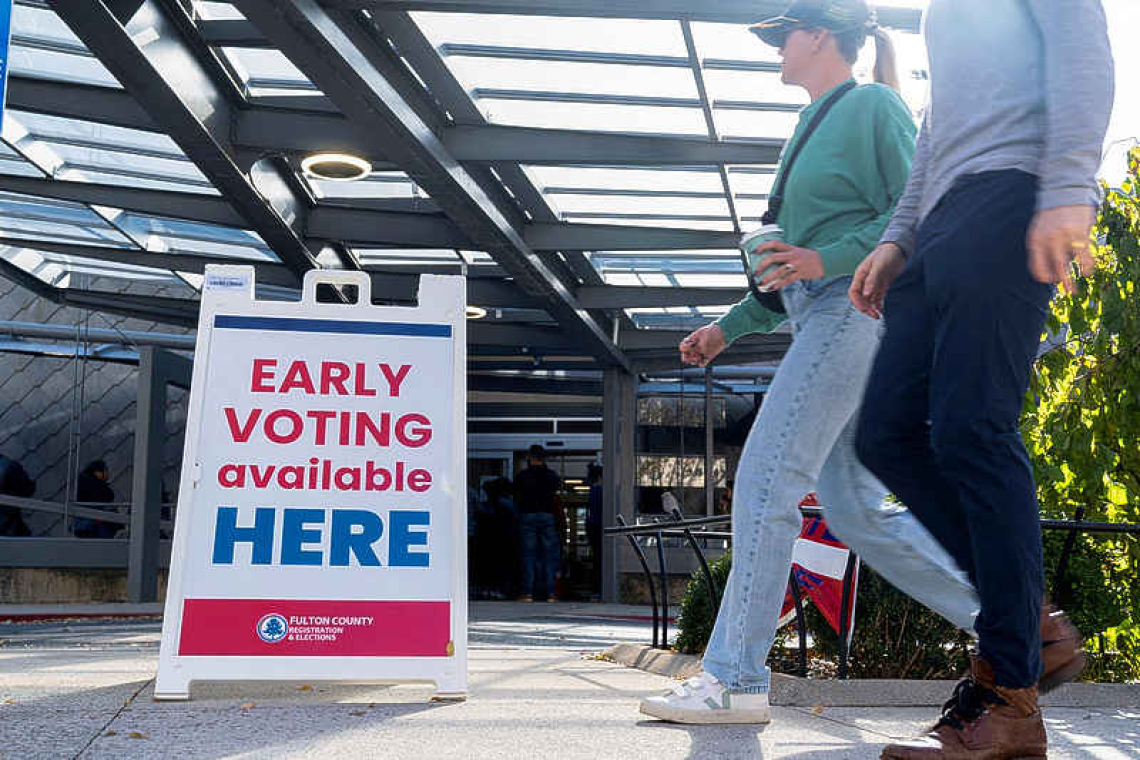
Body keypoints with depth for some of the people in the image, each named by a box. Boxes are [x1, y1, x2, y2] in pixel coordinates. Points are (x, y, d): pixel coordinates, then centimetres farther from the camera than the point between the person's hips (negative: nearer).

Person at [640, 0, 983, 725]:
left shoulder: (872, 104, 1)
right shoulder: (816, 128, 27)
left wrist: (827, 259, -20)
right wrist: (731, 326, 23)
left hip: (857, 307, -10)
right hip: (826, 320, 10)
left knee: (767, 480, -15)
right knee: (856, 510, 5)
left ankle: (735, 678, -13)